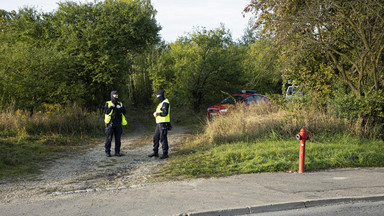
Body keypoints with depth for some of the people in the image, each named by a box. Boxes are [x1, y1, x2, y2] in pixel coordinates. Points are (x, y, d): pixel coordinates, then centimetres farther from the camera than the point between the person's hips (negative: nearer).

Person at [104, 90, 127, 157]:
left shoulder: (120, 104, 13)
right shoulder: (108, 104, 3)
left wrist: (120, 108, -13)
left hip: (118, 124, 3)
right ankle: (107, 152, 7)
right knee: (109, 139, -1)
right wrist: (111, 107, -17)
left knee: (118, 139, 3)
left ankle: (117, 152, 11)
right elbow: (106, 112, -11)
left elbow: (124, 112, 2)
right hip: (110, 124, -3)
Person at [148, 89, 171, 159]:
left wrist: (157, 113, -13)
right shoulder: (161, 103, 19)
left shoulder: (165, 103, -14)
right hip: (159, 123, 10)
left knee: (163, 138, -7)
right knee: (156, 137, 11)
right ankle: (155, 152, 19)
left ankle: (165, 154, 0)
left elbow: (165, 113, -25)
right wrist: (155, 114, 5)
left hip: (164, 123, -10)